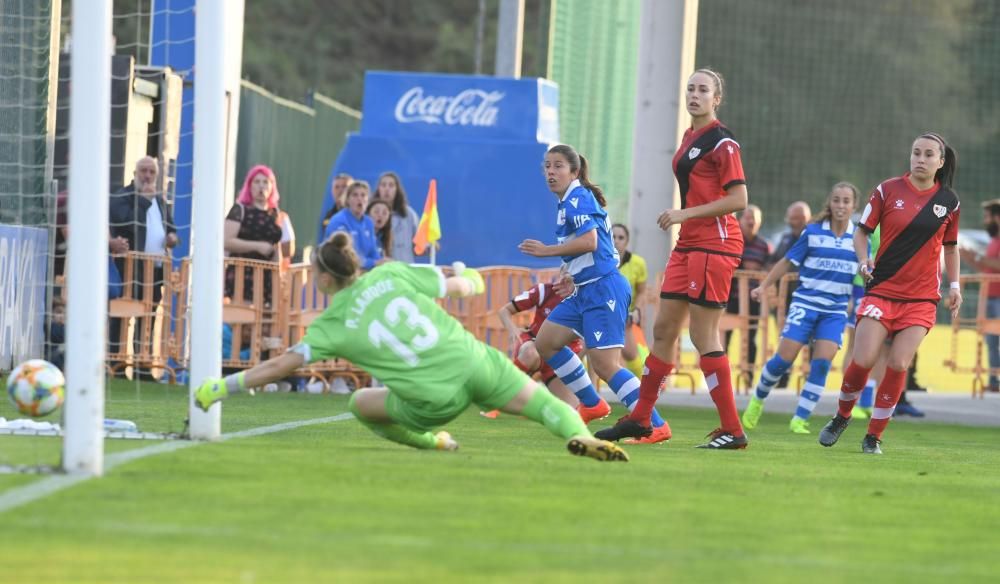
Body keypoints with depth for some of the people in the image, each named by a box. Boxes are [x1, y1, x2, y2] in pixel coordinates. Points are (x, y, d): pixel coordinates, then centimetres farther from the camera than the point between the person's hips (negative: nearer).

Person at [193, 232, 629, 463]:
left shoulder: (333, 325, 2)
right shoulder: (392, 274, 5)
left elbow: (281, 366, 0)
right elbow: (461, 287, 9)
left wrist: (222, 387, 6)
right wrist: (468, 279, 35)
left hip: (436, 400, -2)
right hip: (474, 362, 2)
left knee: (361, 403, 21)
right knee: (544, 404, 13)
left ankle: (430, 442, 22)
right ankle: (578, 435, -16)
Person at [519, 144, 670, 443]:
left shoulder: (577, 198, -11)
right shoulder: (571, 201, 18)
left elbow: (589, 241, -24)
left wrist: (547, 250, -15)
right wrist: (572, 276, 20)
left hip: (603, 289, -11)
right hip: (586, 290, 11)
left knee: (604, 363, -15)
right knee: (545, 342, 15)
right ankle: (592, 404, 22)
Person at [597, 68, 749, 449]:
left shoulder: (721, 143, -12)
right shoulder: (689, 138, 16)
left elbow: (738, 199, -17)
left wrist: (686, 214, -17)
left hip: (714, 243, -9)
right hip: (688, 245, 9)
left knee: (703, 335, -9)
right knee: (663, 329, 12)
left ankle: (732, 430, -6)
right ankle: (640, 418, 22)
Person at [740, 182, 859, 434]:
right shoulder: (813, 232, -2)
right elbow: (788, 262, 4)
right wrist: (764, 286, -1)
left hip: (836, 311, 1)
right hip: (805, 303, -1)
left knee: (822, 363, -12)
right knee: (784, 358, -6)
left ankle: (800, 419, -4)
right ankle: (758, 399, 20)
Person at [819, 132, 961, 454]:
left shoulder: (949, 201, 5)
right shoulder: (888, 191, -2)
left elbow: (950, 246, 18)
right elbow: (862, 231, 4)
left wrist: (954, 285, 12)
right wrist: (864, 260, -13)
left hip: (921, 298, 1)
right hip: (882, 289, -1)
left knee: (898, 365, -10)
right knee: (863, 360, -10)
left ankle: (874, 436, 3)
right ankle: (842, 416, 18)